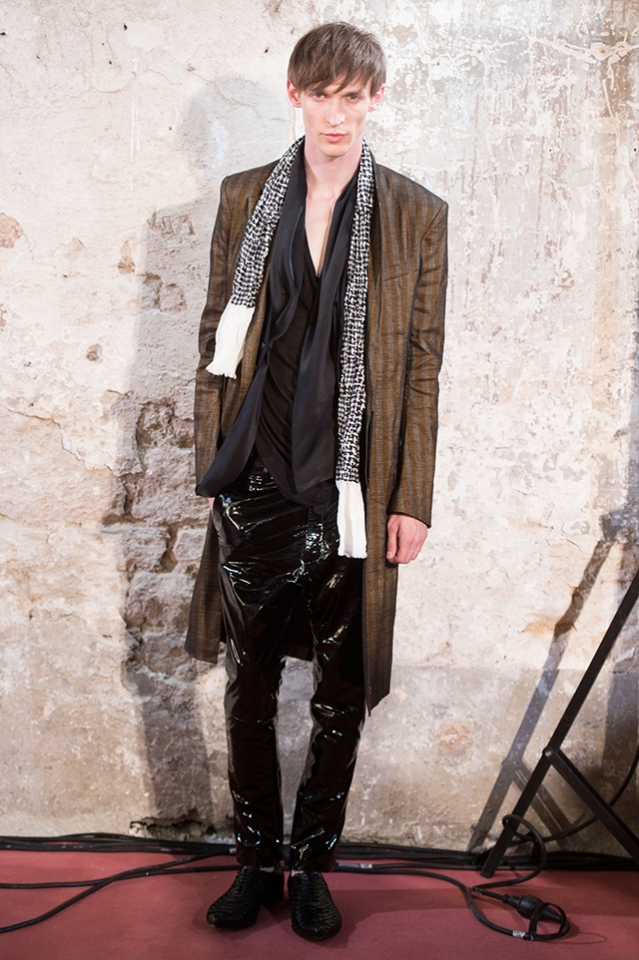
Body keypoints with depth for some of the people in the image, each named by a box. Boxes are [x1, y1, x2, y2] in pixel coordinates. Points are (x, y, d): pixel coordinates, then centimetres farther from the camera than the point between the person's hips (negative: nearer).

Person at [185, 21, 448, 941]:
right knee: (250, 685, 10)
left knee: (342, 692, 10)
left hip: (352, 488, -1)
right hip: (256, 484, 2)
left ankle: (313, 864, 29)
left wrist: (410, 500, -3)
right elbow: (216, 338, 8)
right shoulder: (244, 199, 7)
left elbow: (422, 365, 0)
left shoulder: (417, 215, 2)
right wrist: (211, 466, 3)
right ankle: (259, 860, 28)